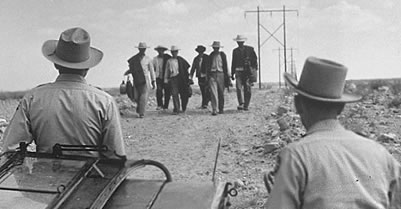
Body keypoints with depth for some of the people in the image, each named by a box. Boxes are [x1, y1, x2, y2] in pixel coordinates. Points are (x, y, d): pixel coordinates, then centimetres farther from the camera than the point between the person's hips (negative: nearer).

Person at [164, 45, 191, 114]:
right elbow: (166, 71, 13)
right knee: (174, 94, -10)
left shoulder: (181, 60, 9)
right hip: (173, 78, 0)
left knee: (183, 94, 3)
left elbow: (187, 66, 11)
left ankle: (184, 108, 25)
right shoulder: (169, 61, 10)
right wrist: (166, 80, 8)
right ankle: (176, 109, -9)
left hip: (181, 78, 0)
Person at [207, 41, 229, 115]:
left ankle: (221, 109, 18)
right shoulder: (211, 55, 7)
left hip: (220, 74, 1)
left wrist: (227, 76, 5)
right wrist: (208, 76, 8)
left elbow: (225, 66, 9)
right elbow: (208, 67, 11)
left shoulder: (222, 55, 6)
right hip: (212, 74, 0)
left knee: (221, 93, 6)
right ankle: (214, 110, -12)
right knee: (213, 92, -10)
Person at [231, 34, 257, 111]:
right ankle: (240, 104, -14)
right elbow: (233, 62, 18)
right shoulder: (235, 51, 13)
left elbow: (255, 59, 7)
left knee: (247, 89, -1)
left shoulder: (250, 49, 5)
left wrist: (254, 70, -1)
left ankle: (246, 106, 8)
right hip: (239, 72, 2)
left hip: (248, 72, -1)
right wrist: (232, 73, 15)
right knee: (238, 88, -15)